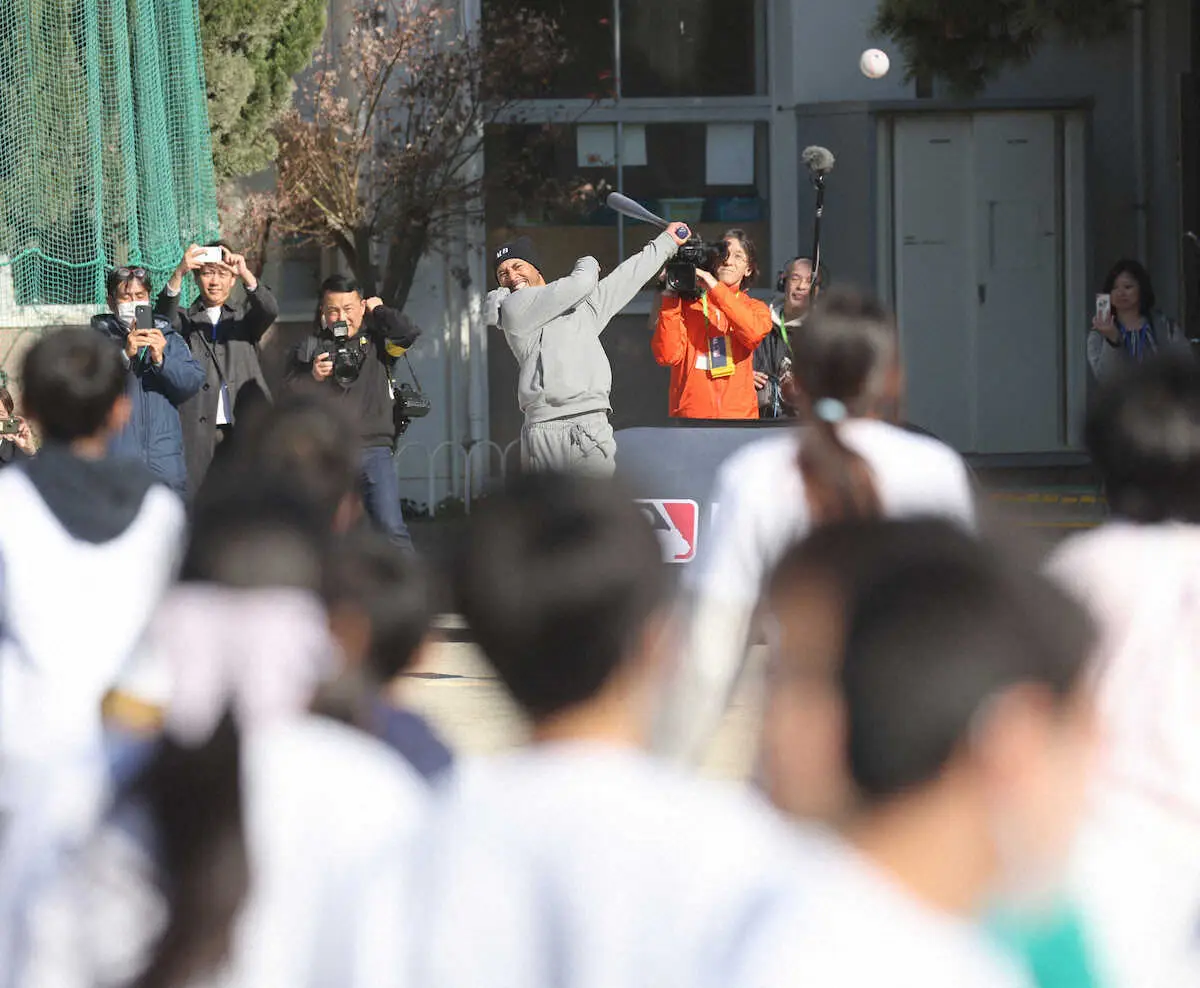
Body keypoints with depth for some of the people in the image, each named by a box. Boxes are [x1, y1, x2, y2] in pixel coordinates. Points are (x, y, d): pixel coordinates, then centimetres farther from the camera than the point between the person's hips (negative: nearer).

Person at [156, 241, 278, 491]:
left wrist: (246, 274, -21)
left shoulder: (244, 318, 17)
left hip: (244, 429, 1)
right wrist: (180, 272, -25)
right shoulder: (185, 320, 14)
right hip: (199, 432, -1)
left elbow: (270, 311, -3)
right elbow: (164, 315, -8)